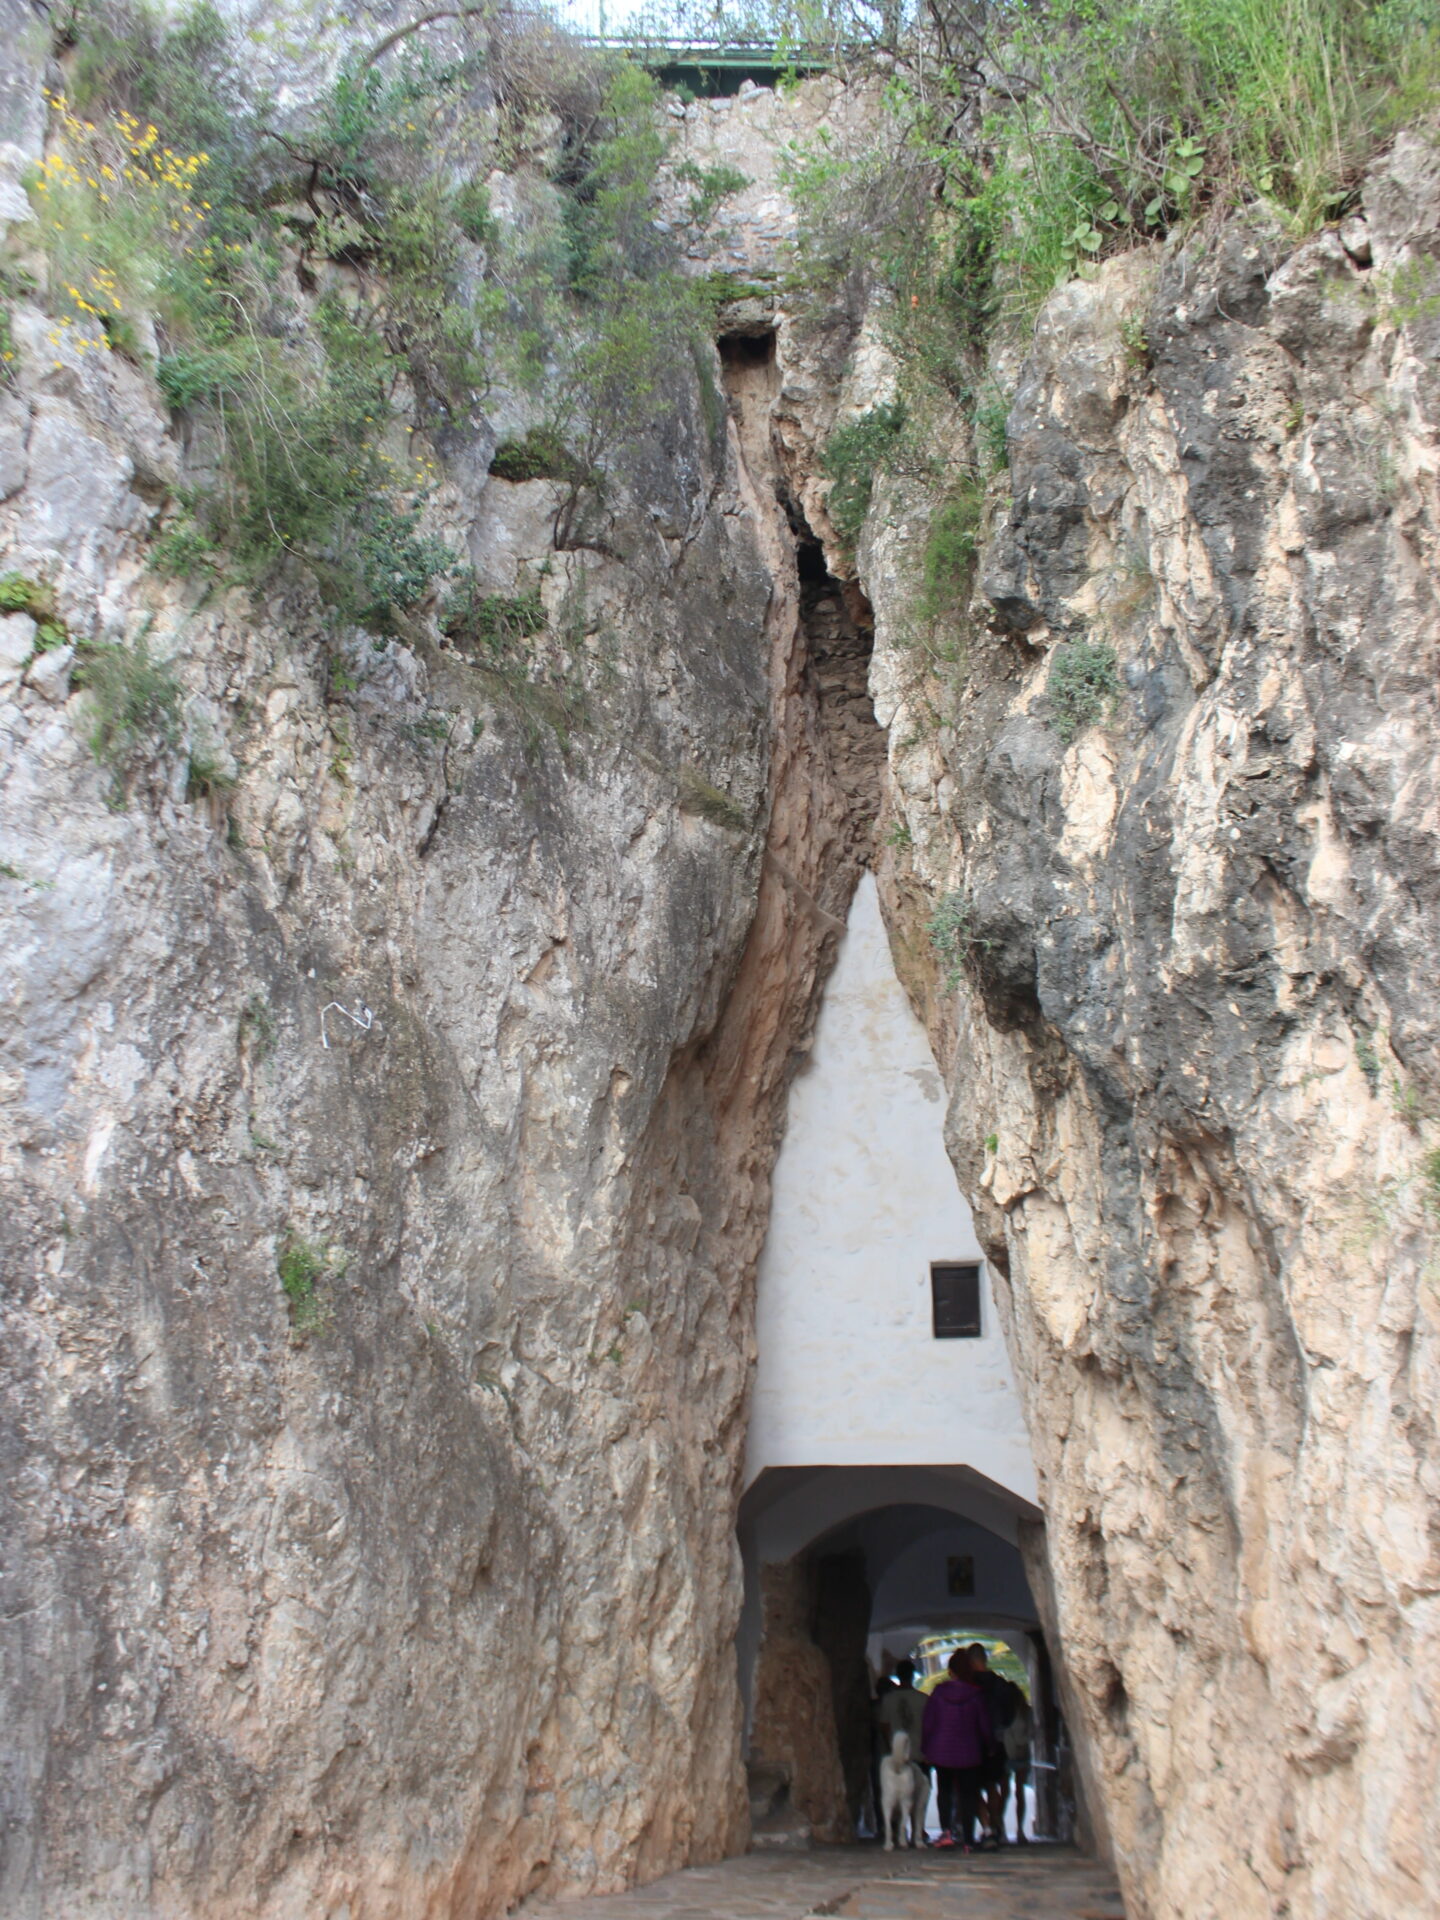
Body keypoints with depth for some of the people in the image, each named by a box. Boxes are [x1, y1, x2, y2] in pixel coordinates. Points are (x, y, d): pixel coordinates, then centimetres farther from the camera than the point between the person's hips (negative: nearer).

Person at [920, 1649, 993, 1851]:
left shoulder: (938, 1693, -5)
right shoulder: (975, 1695, -6)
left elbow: (927, 1724, -2)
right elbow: (985, 1727, -1)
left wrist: (926, 1748, 8)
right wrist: (989, 1747, 15)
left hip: (941, 1751, 1)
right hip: (969, 1753, -1)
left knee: (944, 1791, 16)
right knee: (968, 1795, 8)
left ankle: (946, 1830, -4)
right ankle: (968, 1840, 3)